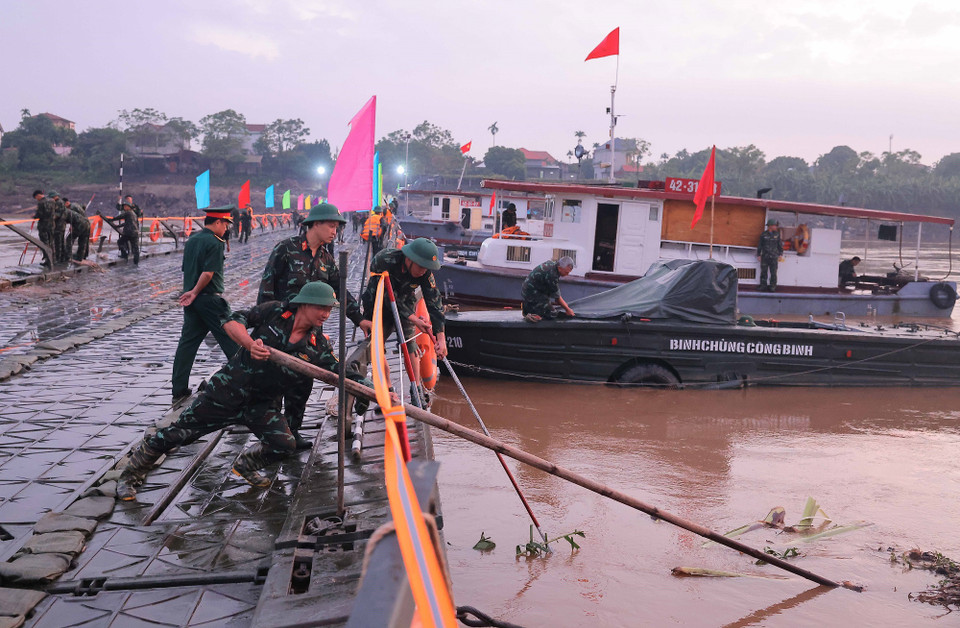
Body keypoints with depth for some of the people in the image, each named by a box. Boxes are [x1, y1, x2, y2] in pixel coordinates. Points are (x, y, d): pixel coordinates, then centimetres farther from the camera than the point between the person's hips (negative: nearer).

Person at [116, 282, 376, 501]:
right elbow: (232, 321, -11)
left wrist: (364, 386, -24)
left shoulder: (318, 346, -6)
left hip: (262, 405, 3)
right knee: (178, 433, 1)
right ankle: (130, 475, 23)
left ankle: (245, 465, 18)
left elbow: (341, 373, -7)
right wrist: (250, 344, -28)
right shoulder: (274, 312, -11)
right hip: (228, 390, -3)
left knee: (284, 445, -15)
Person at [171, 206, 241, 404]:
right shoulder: (214, 242, -12)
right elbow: (208, 272, -20)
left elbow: (186, 268, 16)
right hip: (210, 299, -7)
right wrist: (195, 292, -12)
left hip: (191, 300, 8)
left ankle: (179, 391, 8)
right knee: (229, 338, 4)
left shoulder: (191, 240, 12)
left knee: (187, 342, 8)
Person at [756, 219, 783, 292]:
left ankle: (772, 287, 0)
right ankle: (763, 287, 8)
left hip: (773, 257, 1)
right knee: (764, 272, 1)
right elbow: (759, 245, 8)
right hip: (765, 257, -1)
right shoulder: (763, 235, 4)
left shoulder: (777, 234, 8)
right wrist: (758, 255, 5)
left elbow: (780, 245, 13)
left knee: (773, 273, -4)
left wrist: (780, 255, 7)